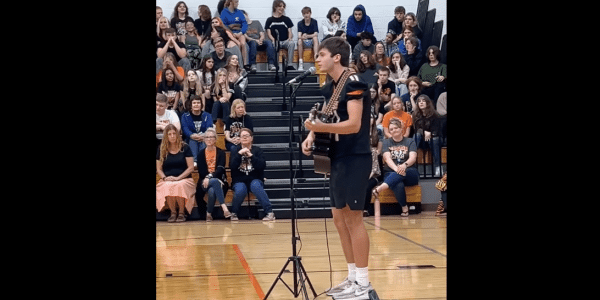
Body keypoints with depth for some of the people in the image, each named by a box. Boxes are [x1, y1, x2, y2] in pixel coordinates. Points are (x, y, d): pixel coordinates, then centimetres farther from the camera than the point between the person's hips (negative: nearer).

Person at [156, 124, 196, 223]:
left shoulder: (185, 148, 5)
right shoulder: (162, 150, 11)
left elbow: (190, 167, 1)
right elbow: (159, 169, 13)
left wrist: (178, 178, -11)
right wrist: (164, 178, -7)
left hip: (184, 179, -1)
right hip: (167, 180, 1)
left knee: (180, 186, -38)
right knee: (168, 187, -36)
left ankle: (181, 213, -18)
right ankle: (173, 212, -18)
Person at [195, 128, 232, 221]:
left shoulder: (221, 153, 8)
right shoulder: (201, 154, 11)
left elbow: (220, 169, -7)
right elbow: (201, 171, 0)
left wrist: (209, 177, -24)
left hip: (218, 180, 0)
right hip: (204, 182, 0)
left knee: (212, 191, -37)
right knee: (216, 182, -37)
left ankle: (209, 213, -23)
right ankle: (224, 207, -47)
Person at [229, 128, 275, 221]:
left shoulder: (257, 150, 7)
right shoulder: (235, 151, 10)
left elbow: (262, 166, -9)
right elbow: (232, 166, -7)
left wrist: (251, 156, -15)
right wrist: (239, 154, -16)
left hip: (255, 179, 0)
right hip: (239, 181, 0)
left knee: (255, 186, -35)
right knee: (240, 190, -33)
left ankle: (269, 212, -34)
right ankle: (234, 213, -8)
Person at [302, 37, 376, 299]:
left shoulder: (353, 83, -15)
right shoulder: (330, 87, 13)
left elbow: (354, 124, -24)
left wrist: (320, 127, -33)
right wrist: (312, 135, 4)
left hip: (354, 158, -9)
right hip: (338, 159, 9)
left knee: (352, 217, -8)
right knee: (339, 218, 11)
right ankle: (353, 278, 19)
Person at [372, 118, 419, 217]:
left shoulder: (410, 142, 11)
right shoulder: (387, 142, 13)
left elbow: (413, 158, -7)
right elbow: (387, 158, -5)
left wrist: (404, 165, -32)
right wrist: (396, 169, -28)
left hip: (410, 174, 0)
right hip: (390, 173, 0)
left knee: (402, 173, -39)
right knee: (398, 185, -38)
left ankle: (379, 189, -53)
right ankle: (404, 208, -31)